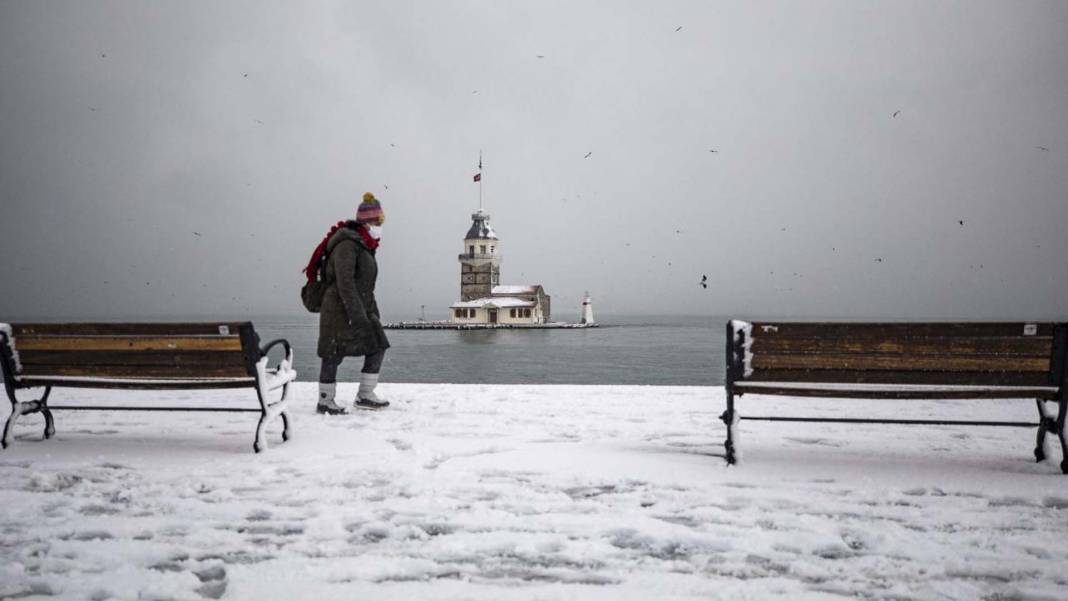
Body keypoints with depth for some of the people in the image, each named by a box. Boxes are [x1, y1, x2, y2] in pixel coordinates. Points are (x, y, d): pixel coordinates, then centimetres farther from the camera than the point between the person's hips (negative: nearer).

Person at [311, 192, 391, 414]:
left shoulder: (365, 246, 15)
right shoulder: (347, 244, -15)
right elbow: (344, 281, -23)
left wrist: (373, 312, 21)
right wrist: (356, 314, -26)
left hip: (360, 308, 10)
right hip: (340, 308, -9)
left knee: (377, 347, 5)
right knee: (334, 355, -1)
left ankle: (365, 396, 10)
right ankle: (325, 402, 10)